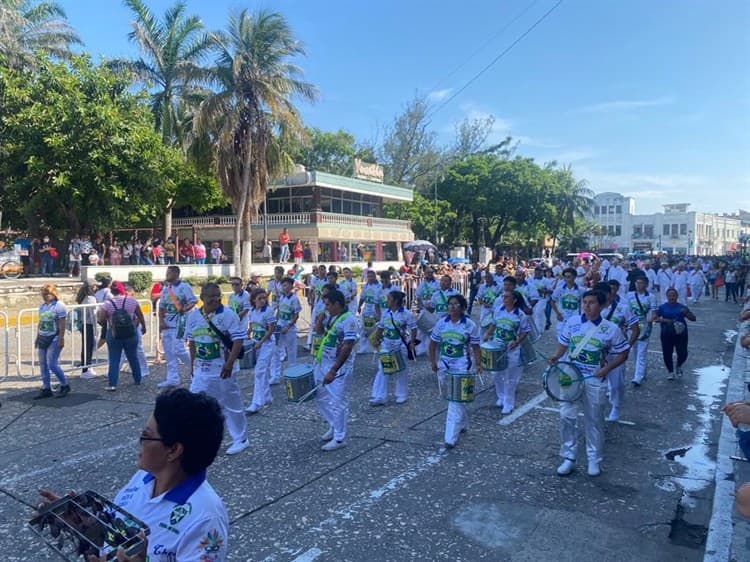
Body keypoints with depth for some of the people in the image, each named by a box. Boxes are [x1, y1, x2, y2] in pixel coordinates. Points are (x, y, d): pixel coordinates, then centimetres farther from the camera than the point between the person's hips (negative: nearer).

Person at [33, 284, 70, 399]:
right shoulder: (42, 306, 12)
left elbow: (62, 325, -14)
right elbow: (40, 323, 18)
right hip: (42, 338, 8)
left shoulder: (59, 306, -11)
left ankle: (65, 386, 7)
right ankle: (46, 389, 18)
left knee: (52, 364, -9)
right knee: (43, 364, 9)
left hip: (54, 339, -8)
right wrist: (37, 338, 18)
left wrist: (61, 339, -17)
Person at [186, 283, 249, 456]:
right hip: (201, 370, 5)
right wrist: (192, 363, 15)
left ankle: (241, 439, 23)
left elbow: (238, 340, -16)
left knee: (231, 405, 7)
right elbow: (192, 341, 13)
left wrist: (229, 363, -24)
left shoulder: (228, 315, -13)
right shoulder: (193, 315, 3)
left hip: (222, 369, -5)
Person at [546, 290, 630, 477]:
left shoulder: (611, 329, -8)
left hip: (595, 381, -1)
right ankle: (569, 458, 14)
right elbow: (563, 344, 8)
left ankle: (594, 460, 30)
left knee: (594, 421, 12)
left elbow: (622, 354, 0)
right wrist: (556, 356, -12)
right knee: (566, 416, -2)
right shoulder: (572, 322, -2)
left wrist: (607, 368, -15)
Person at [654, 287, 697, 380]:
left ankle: (679, 367, 30)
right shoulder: (662, 307, 3)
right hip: (667, 334, 0)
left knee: (683, 353, -1)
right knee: (667, 354, 2)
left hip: (681, 334, 1)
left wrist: (686, 313, -16)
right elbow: (655, 318, -6)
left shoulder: (682, 307, 5)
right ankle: (670, 371, 23)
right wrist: (667, 321, -19)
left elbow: (693, 319, 4)